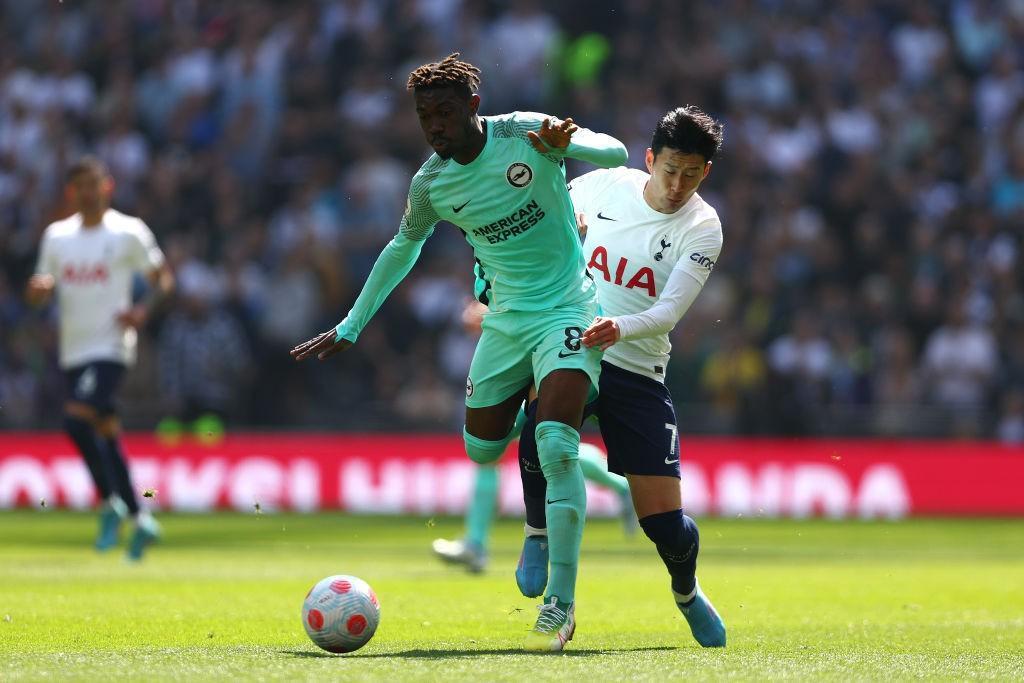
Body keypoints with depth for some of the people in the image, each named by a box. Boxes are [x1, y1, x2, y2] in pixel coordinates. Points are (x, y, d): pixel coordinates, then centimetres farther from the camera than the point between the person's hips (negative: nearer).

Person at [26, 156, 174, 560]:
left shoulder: (128, 233, -3)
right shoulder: (56, 236, 11)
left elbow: (163, 277, 3)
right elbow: (42, 292, 15)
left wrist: (144, 310, -15)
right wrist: (38, 290, -9)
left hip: (110, 346, -6)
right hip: (73, 350, 6)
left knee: (76, 418, -23)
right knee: (106, 432, 9)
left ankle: (110, 501, -8)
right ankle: (139, 519, 18)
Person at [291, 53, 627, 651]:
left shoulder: (525, 134, -13)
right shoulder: (431, 184, -2)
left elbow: (615, 153, -11)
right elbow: (403, 248, 16)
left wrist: (564, 143, -34)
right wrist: (351, 327, 18)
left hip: (568, 309, -5)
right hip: (506, 319, 5)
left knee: (556, 448, -21)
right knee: (481, 449, 9)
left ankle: (561, 606, -17)